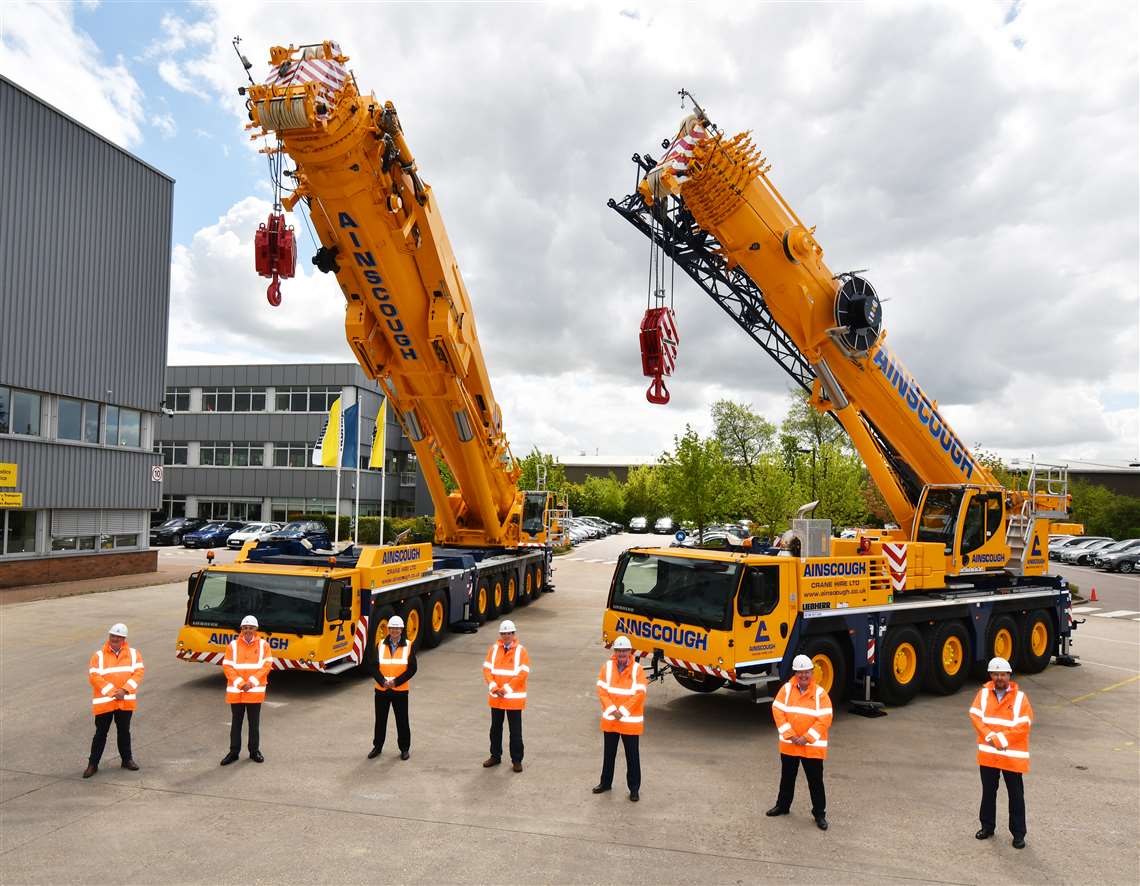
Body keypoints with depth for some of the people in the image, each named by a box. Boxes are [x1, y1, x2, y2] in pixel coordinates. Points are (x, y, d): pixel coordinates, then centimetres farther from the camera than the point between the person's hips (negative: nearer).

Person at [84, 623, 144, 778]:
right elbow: (94, 677, -12)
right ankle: (93, 764, 17)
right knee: (101, 733, 5)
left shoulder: (133, 653, 0)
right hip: (104, 701, -2)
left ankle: (127, 759, 27)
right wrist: (112, 692, -18)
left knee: (124, 731, 14)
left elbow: (138, 672, -5)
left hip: (125, 701, 2)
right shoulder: (99, 655, -5)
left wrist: (124, 690, -16)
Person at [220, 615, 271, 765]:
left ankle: (254, 751, 20)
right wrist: (240, 684, -12)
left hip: (255, 691, 0)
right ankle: (234, 752, 20)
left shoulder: (263, 645, 0)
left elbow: (267, 665, -5)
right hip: (235, 691, 1)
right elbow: (227, 667, -3)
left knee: (254, 723, 8)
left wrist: (252, 682, -13)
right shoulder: (233, 645, 0)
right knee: (236, 722, 9)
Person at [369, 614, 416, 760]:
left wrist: (396, 681, -16)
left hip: (400, 690, -2)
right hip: (381, 689, 2)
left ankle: (405, 748, 19)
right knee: (380, 720, 11)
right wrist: (383, 681, -17)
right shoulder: (381, 645, 2)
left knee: (402, 720, 4)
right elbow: (375, 666, -1)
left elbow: (412, 669, -6)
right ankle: (377, 747, 27)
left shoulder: (408, 646, -2)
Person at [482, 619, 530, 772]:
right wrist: (494, 687, -13)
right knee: (495, 728, 16)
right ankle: (495, 756, 30)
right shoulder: (494, 648, 2)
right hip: (495, 697, 4)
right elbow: (487, 669, -1)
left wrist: (506, 689, -16)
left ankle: (517, 760, 15)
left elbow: (522, 674, -14)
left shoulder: (521, 650, -8)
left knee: (515, 730, 4)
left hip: (514, 698, -4)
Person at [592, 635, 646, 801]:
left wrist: (622, 711, -17)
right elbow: (602, 691, -4)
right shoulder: (607, 667, -1)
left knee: (632, 756, 6)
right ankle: (606, 782, 33)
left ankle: (634, 788, 17)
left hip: (631, 721, -3)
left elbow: (639, 695, -14)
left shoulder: (637, 669, -9)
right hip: (609, 720, 3)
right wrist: (612, 710, -14)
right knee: (608, 753, 17)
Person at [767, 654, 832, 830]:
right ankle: (783, 806, 36)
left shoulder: (820, 693, -10)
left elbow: (825, 719, -14)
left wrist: (806, 738, -16)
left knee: (815, 781, 5)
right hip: (789, 745, 3)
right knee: (787, 777, 18)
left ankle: (819, 814, 20)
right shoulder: (786, 689, -4)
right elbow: (778, 711, -7)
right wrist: (790, 735, -14)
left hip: (813, 746, -3)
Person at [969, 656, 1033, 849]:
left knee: (1016, 795, 7)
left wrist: (1001, 739, -17)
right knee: (988, 792, 15)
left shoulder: (1020, 697, -7)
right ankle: (987, 826, 30)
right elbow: (975, 716, -5)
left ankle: (1018, 834, 20)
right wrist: (990, 737, -17)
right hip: (987, 754, 3)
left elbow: (1023, 726, -13)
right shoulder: (983, 694, 1)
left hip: (1013, 756, -3)